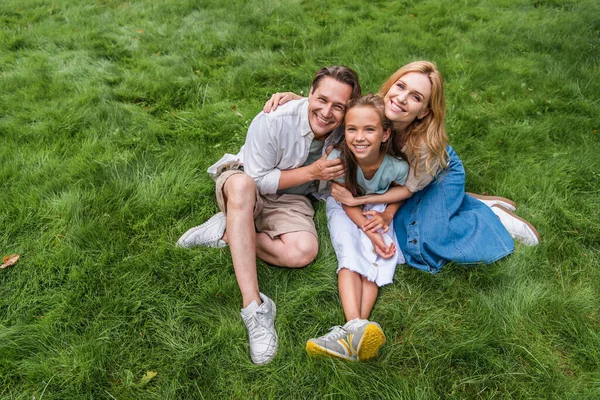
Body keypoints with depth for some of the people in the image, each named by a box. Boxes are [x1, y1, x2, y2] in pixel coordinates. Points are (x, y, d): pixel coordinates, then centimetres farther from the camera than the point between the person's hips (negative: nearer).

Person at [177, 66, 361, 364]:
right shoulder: (273, 121, -26)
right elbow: (258, 180, -20)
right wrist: (312, 172, -26)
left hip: (289, 198, 3)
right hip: (241, 187, -2)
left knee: (304, 251, -29)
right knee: (243, 183, -42)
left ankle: (225, 232, -10)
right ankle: (254, 305, -40)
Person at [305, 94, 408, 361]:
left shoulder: (397, 167, -31)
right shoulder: (338, 159, -32)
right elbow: (347, 201, -18)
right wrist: (369, 231, -31)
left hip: (378, 205, 0)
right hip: (344, 205, 0)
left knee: (379, 255, -26)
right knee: (349, 250, -27)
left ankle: (351, 337, -39)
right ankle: (355, 326, -41)